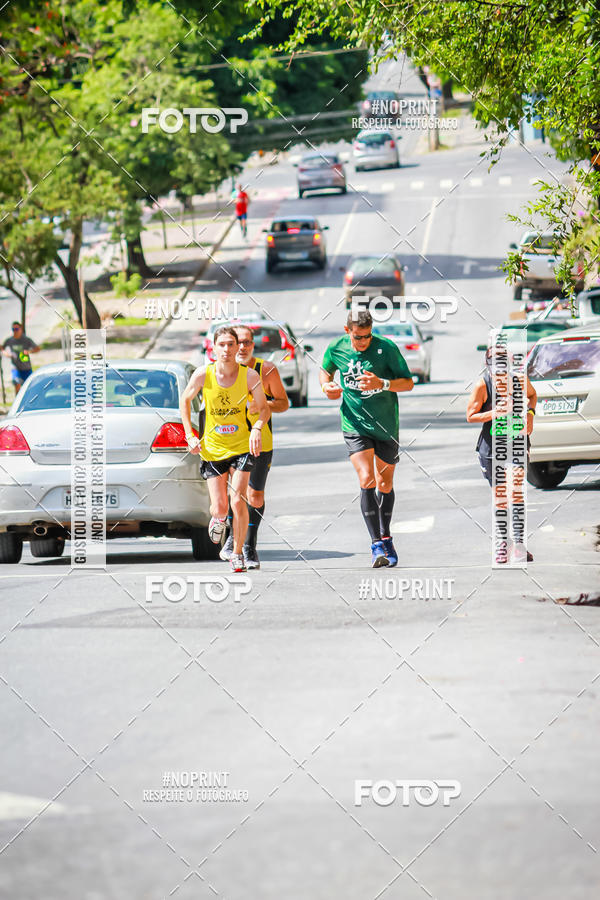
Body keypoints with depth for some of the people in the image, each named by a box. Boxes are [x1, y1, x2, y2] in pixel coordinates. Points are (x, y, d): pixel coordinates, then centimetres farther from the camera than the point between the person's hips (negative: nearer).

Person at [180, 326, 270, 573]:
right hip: (212, 448, 1)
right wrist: (190, 436, 2)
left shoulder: (249, 376, -12)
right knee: (219, 507, -3)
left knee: (238, 502, -13)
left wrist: (257, 428, -20)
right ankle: (218, 518, 37)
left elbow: (263, 409, 1)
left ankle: (237, 553, 7)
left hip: (241, 447, -1)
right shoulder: (203, 374, -11)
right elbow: (185, 400, 7)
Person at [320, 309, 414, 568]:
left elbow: (408, 383, -9)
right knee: (367, 480, -17)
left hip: (386, 427, 0)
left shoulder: (386, 348, -12)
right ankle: (376, 544, -17)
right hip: (355, 426, 0)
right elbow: (325, 370, 17)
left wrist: (382, 384, -26)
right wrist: (326, 385, -5)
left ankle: (385, 538, 34)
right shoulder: (337, 349, -4)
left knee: (385, 485, 11)